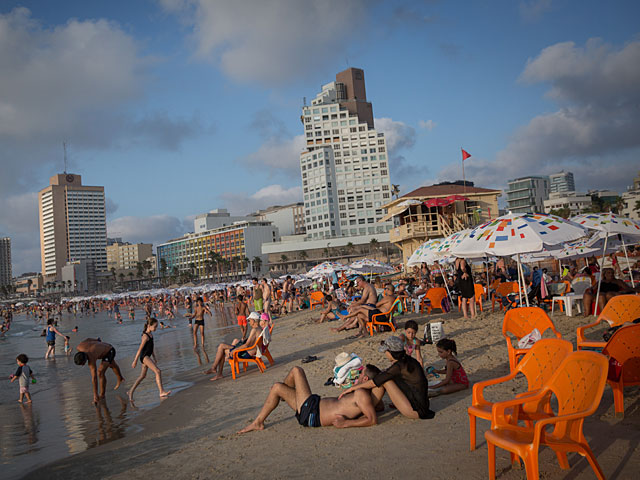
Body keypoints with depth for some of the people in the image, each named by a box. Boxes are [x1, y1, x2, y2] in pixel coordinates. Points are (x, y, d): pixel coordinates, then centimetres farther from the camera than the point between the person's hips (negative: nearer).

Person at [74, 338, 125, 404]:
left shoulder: (91, 359, -42)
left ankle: (102, 395, -6)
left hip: (110, 351, -8)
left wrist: (95, 395, -36)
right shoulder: (79, 347, -29)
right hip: (103, 347, 8)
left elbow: (94, 378, -39)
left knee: (100, 372, -21)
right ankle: (120, 379, 60)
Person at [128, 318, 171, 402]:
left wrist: (154, 357, 26)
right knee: (158, 371, -18)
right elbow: (140, 349, -16)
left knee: (142, 376, 17)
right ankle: (161, 391, -21)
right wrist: (135, 361, -14)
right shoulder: (145, 336, -17)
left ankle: (131, 391, 27)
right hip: (144, 356, -10)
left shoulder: (151, 334, 11)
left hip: (147, 357, 10)